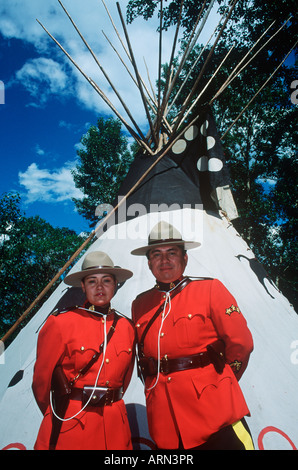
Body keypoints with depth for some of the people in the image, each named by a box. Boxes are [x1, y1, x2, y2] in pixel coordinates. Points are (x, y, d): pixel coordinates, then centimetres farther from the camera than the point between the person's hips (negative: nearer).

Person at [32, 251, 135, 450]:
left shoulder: (127, 327, -2)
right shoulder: (60, 323, -13)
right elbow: (42, 377, -2)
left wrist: (108, 405, 11)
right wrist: (55, 413, 10)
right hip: (69, 426, -3)